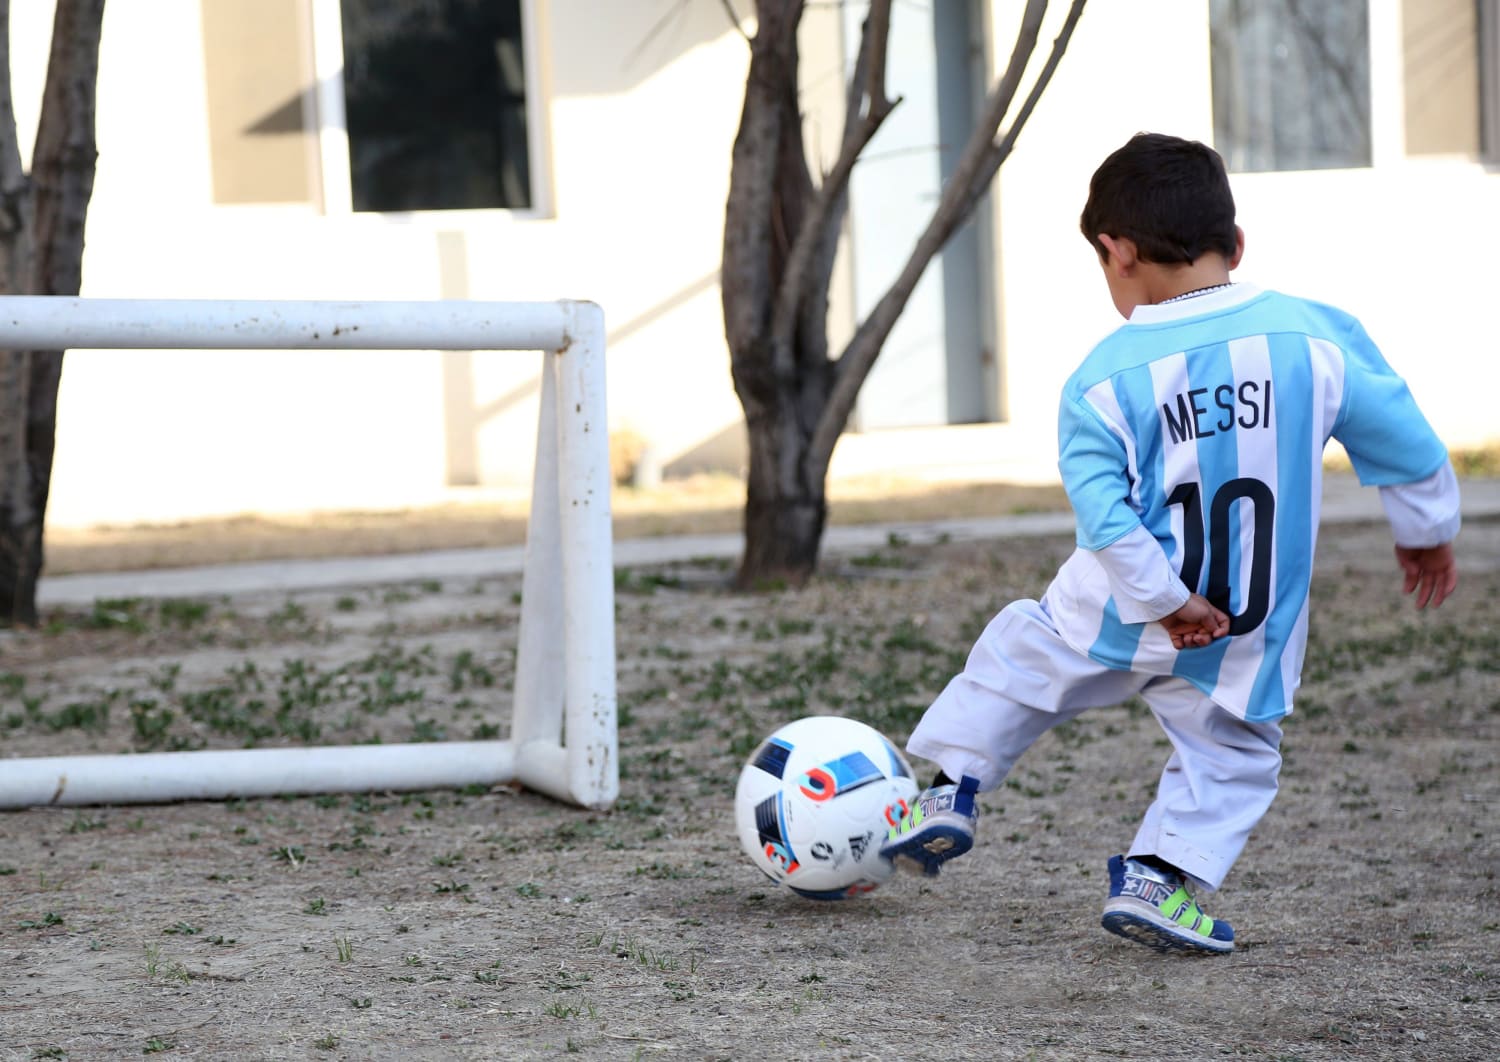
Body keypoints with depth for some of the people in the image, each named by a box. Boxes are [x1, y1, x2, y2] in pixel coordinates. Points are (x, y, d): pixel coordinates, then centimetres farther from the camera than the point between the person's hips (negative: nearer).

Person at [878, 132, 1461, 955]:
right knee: (1231, 755, 20)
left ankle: (951, 789, 23)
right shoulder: (1320, 335, -7)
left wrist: (1164, 602, -10)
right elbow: (1407, 443, 0)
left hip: (1119, 613, -1)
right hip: (1248, 641, 1)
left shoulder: (1103, 378, -11)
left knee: (1017, 662, 23)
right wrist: (1428, 533, 16)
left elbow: (1104, 516, -18)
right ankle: (1161, 878, 8)